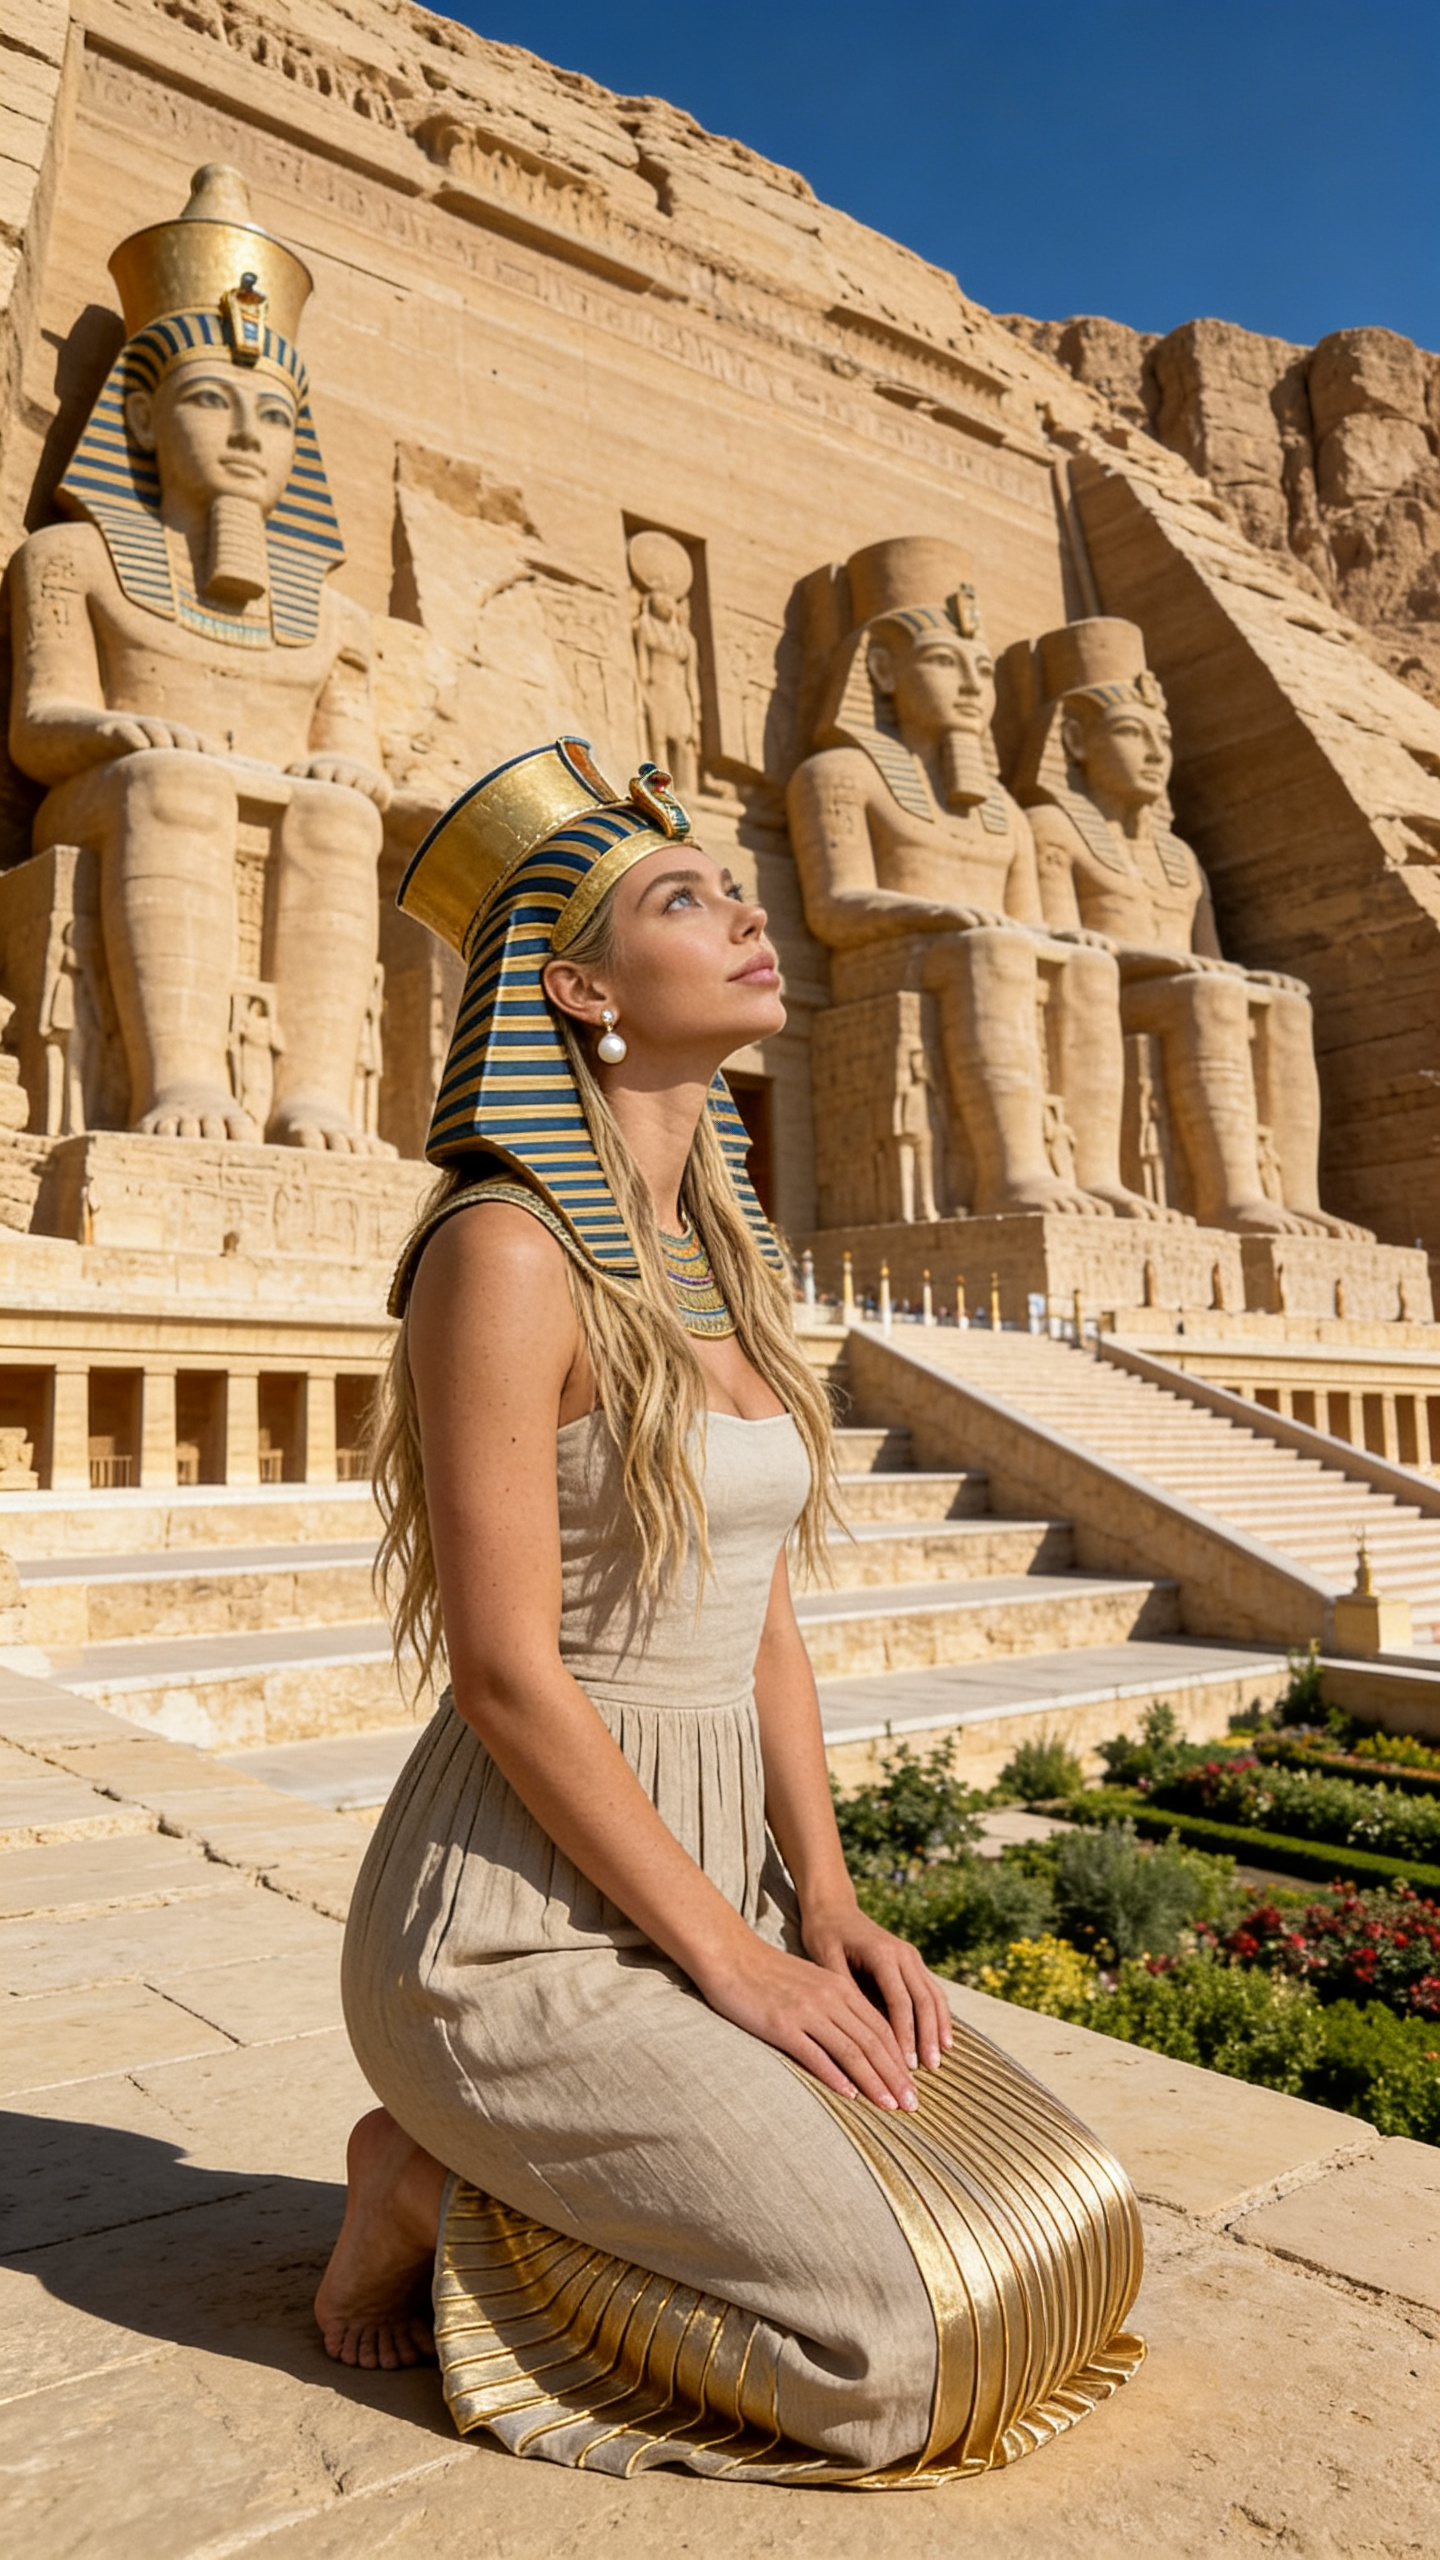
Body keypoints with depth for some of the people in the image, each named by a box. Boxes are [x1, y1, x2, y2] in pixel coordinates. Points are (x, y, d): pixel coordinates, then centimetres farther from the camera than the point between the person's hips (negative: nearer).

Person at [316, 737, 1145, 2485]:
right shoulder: (504, 1255, -18)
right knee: (895, 2350, -15)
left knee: (1065, 2244, 4)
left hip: (712, 1898, 8)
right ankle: (441, 2196, 6)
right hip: (516, 1929, -7)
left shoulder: (720, 1273, 8)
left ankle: (530, 2178, 16)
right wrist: (735, 1960, -15)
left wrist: (826, 1905, -2)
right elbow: (506, 1675, -20)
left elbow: (759, 1624, 9)